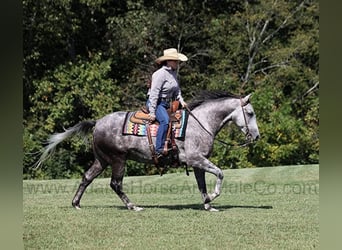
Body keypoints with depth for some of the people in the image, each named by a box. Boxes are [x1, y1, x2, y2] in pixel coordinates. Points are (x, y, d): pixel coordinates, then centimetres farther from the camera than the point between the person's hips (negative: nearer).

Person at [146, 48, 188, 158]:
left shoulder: (174, 72, 11)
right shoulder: (161, 74, -17)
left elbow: (177, 89, 25)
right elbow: (154, 93, -19)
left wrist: (181, 100, 6)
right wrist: (152, 112, -22)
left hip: (167, 103, 10)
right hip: (156, 103, -10)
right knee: (165, 121, -32)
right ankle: (159, 150, -33)